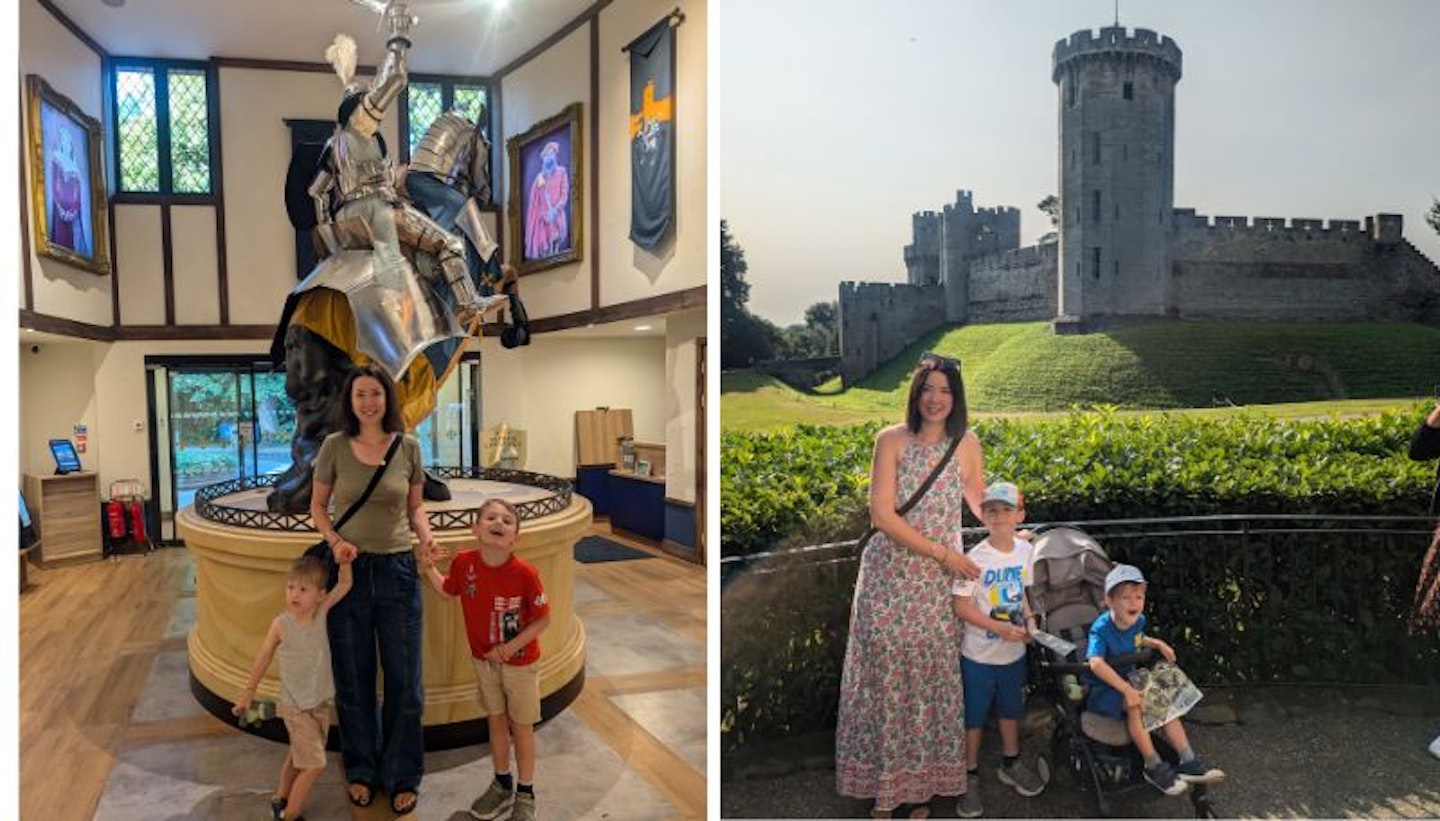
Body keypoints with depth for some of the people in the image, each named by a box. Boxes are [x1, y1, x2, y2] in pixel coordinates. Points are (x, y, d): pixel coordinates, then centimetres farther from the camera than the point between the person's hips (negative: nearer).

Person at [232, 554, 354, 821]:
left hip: (322, 702, 4)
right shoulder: (281, 624, -17)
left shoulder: (322, 612, -9)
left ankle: (280, 799, 42)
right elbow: (263, 658, -3)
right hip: (295, 706, -4)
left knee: (298, 756, 22)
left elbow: (345, 584, -6)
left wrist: (345, 562, -24)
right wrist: (248, 692, 7)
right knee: (314, 764, -6)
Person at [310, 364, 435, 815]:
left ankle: (402, 777, 26)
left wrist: (426, 536, -11)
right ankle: (361, 770, 33)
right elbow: (317, 505, 5)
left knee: (404, 680, 8)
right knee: (353, 680, 13)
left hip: (398, 570, 1)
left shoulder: (408, 447, -2)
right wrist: (333, 540, -13)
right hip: (349, 570, 0)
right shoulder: (335, 446, -4)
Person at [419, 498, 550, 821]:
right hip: (483, 659, 4)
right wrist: (429, 567, -6)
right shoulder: (464, 563, -15)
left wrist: (511, 647, -21)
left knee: (521, 727, 11)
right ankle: (503, 785, 41)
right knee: (496, 721, 20)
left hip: (520, 662, -4)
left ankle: (525, 794, 30)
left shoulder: (525, 573, -27)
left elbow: (543, 619, -17)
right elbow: (447, 590, 7)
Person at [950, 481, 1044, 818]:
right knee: (974, 717, 8)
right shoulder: (976, 558, -20)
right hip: (979, 654, -5)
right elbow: (962, 607, -19)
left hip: (1014, 651, 5)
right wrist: (1003, 628, -23)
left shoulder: (1025, 550, -3)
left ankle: (1011, 764, 43)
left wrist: (1029, 619, -7)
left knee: (1011, 710, 22)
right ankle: (970, 777, 24)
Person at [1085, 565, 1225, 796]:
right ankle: (1154, 767, -21)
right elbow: (1096, 664, -40)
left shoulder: (1138, 621, 0)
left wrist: (1157, 644, 5)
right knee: (1133, 705, -31)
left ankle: (1188, 762, -5)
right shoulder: (1101, 628, -25)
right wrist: (1126, 689, -41)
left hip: (1128, 679, 8)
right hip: (1102, 689, -8)